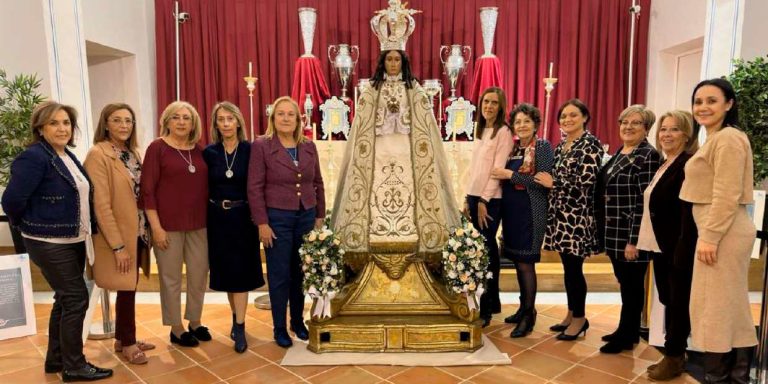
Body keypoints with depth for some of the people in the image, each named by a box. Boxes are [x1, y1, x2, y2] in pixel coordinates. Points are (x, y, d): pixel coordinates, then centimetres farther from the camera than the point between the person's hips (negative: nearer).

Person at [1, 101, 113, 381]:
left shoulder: (69, 157, 9)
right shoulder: (34, 157, -17)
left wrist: (89, 230, 11)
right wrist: (30, 226, -3)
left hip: (74, 240, 8)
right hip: (50, 243, -8)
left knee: (65, 300, 16)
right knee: (76, 299, -4)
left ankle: (56, 359, 31)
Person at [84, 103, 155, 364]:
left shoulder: (132, 153, 10)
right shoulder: (98, 154, -13)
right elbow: (101, 205, -18)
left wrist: (146, 231, 8)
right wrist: (117, 245, -19)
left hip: (138, 233, 7)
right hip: (119, 236, -7)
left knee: (128, 288, 15)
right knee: (126, 289, 3)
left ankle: (121, 339, 31)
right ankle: (128, 343, 21)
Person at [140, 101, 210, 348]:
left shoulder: (199, 150, 7)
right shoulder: (157, 148, -6)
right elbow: (147, 190, -8)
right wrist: (156, 227, -13)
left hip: (198, 223, 5)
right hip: (168, 225, -4)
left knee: (199, 274, 12)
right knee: (171, 278, 7)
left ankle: (195, 323, 30)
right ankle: (176, 329, 23)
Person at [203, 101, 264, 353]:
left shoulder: (250, 150, -5)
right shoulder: (209, 152, 1)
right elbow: (205, 188, 4)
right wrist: (206, 216, 0)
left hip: (242, 217, -3)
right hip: (217, 218, 3)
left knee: (240, 271, -1)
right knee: (225, 270, 12)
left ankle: (239, 328, 7)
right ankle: (236, 317, 30)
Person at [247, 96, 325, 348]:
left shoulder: (309, 147, 7)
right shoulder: (261, 146, -5)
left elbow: (318, 183, 12)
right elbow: (255, 188, -8)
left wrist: (320, 216, 10)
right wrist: (262, 223, -12)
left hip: (306, 217, 4)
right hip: (277, 218, -4)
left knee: (301, 273, 11)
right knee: (279, 275, 5)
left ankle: (298, 322, 30)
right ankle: (279, 328, 21)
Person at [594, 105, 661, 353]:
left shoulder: (648, 156, -12)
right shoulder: (618, 153, 13)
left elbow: (645, 201, -18)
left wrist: (634, 239, -20)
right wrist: (604, 230, 16)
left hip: (631, 234, -8)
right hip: (615, 232, 8)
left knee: (632, 284, 4)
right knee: (624, 282, 17)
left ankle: (627, 337, 17)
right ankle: (628, 330, 31)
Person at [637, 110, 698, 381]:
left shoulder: (688, 165, -15)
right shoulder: (664, 165, 13)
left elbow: (689, 214, -21)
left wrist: (682, 254, -25)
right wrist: (643, 242, 15)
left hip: (677, 249, -9)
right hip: (660, 246, 9)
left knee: (678, 302, 4)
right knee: (668, 300, 16)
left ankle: (674, 356, 18)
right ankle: (673, 353, 28)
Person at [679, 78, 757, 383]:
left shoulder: (728, 138, -14)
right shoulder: (715, 138, 19)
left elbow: (727, 195, -21)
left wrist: (709, 237, -21)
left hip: (723, 233, -11)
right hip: (717, 231, 11)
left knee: (717, 306, -2)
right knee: (729, 306, 15)